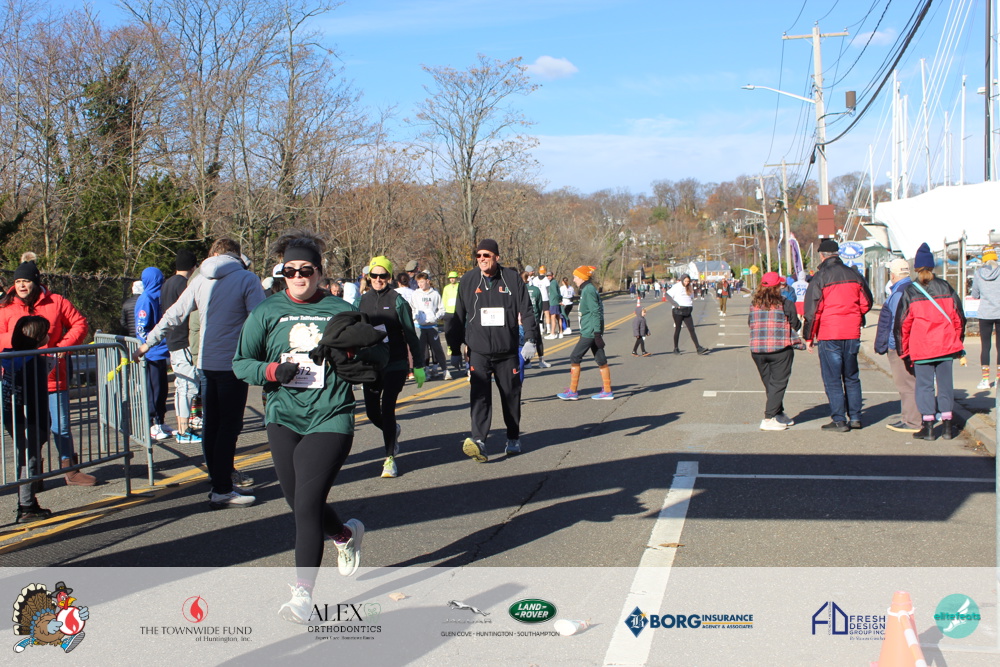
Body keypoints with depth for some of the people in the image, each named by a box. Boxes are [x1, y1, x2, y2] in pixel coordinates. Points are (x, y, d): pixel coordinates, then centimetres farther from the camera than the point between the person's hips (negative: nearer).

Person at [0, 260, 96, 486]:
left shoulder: (56, 302, 3)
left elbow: (79, 323, 7)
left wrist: (65, 344, -7)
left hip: (53, 376, 0)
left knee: (61, 426, 5)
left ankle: (70, 470, 15)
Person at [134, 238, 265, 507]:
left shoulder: (200, 280, 9)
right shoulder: (247, 279, -6)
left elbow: (173, 315, 16)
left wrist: (148, 343, 27)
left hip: (206, 363, 6)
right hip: (233, 362, -6)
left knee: (211, 424, 14)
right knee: (229, 427, -4)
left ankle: (223, 474, 28)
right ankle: (221, 490, -5)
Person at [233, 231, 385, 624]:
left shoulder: (341, 310, 5)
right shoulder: (267, 313, 7)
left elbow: (377, 353, 13)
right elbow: (241, 363, 8)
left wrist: (354, 358, -10)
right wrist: (272, 370, -12)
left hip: (330, 419, -3)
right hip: (283, 419, 3)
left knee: (307, 506, -12)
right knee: (300, 506, 11)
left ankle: (303, 593, -6)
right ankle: (347, 535, 43)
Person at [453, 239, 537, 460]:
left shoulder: (511, 278, 0)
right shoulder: (468, 281, 3)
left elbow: (526, 311, 2)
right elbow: (459, 316, 11)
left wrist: (530, 340, -7)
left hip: (507, 351, 0)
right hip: (478, 351, 0)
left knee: (511, 395, 10)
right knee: (479, 396, -14)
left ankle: (513, 439, 27)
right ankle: (478, 441, -23)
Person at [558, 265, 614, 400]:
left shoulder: (589, 290, -14)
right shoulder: (588, 289, 16)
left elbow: (596, 312, -19)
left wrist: (597, 333, -22)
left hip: (589, 332, -10)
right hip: (590, 332, 10)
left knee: (575, 358, -4)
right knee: (601, 360, 9)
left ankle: (573, 392, -1)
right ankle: (607, 392, 11)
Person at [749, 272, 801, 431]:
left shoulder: (754, 304, 4)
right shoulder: (786, 304, -6)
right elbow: (795, 325, 0)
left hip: (757, 350, 4)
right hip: (780, 349, -4)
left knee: (769, 383, 15)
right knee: (778, 383, 0)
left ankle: (779, 414, 26)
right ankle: (768, 419, -7)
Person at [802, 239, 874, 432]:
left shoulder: (820, 278, -8)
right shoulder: (854, 275, 6)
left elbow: (812, 310, -9)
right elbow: (866, 303, 11)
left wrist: (808, 337, -2)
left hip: (829, 335, -4)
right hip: (852, 334, 5)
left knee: (832, 379, 1)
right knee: (852, 377, 15)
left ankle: (839, 421, 0)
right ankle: (855, 417, 16)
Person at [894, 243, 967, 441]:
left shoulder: (910, 292, -2)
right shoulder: (945, 287, 5)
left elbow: (902, 323, -2)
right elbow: (958, 317, 8)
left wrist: (904, 350, 7)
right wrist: (959, 348, 15)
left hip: (921, 348, -3)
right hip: (946, 345, 3)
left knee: (925, 385, 3)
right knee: (945, 384, 9)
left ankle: (928, 427, 1)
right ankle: (947, 427, 11)